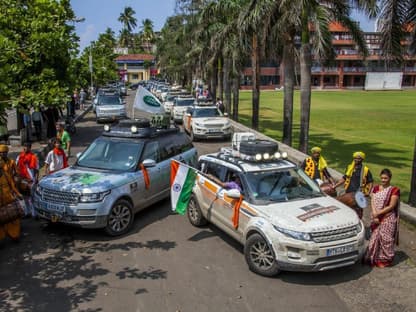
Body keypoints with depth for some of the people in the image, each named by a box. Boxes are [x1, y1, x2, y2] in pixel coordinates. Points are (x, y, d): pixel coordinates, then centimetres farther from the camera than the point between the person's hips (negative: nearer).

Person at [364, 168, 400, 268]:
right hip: (376, 219, 4)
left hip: (388, 219, -4)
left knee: (386, 239, 4)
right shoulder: (376, 188, 6)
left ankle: (385, 260, 19)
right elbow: (372, 203, 1)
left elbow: (391, 206, -12)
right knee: (374, 237, 9)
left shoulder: (394, 190, -8)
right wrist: (375, 216, -12)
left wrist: (378, 213, -16)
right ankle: (373, 258, 22)